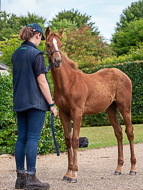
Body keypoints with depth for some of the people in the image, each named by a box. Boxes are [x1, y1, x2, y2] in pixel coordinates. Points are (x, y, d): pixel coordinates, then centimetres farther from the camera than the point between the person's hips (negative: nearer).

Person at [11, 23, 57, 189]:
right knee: (33, 138, -5)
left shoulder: (16, 54, 11)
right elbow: (41, 82, -14)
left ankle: (20, 177, 13)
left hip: (19, 101, 7)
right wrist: (51, 104, -10)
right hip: (35, 101, -7)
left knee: (21, 138, 9)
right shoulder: (36, 54, -12)